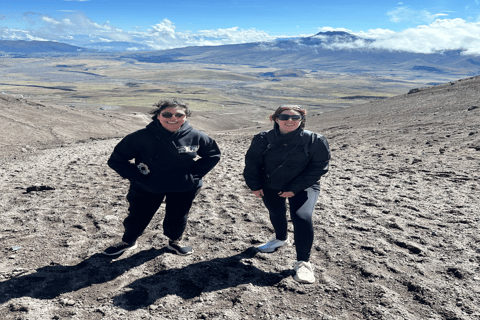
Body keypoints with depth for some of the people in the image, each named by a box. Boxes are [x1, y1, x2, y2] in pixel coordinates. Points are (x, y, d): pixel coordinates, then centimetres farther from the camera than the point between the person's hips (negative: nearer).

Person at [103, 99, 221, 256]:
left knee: (177, 218, 19)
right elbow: (116, 160, -8)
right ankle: (128, 242, 47)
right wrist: (137, 177, -16)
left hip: (184, 190, 1)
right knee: (137, 217, 17)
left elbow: (213, 155, 3)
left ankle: (175, 241, 50)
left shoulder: (196, 137, -14)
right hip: (146, 189, 0)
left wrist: (194, 174, -7)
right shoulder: (141, 137, -19)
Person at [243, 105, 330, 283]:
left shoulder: (314, 141, -14)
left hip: (303, 188, -3)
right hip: (270, 186, 4)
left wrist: (294, 189, -16)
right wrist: (255, 185, -3)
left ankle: (303, 262, -6)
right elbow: (252, 162, 3)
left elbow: (318, 167, -13)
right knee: (276, 214, 21)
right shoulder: (264, 139, -9)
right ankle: (280, 238, 55)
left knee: (302, 218, -21)